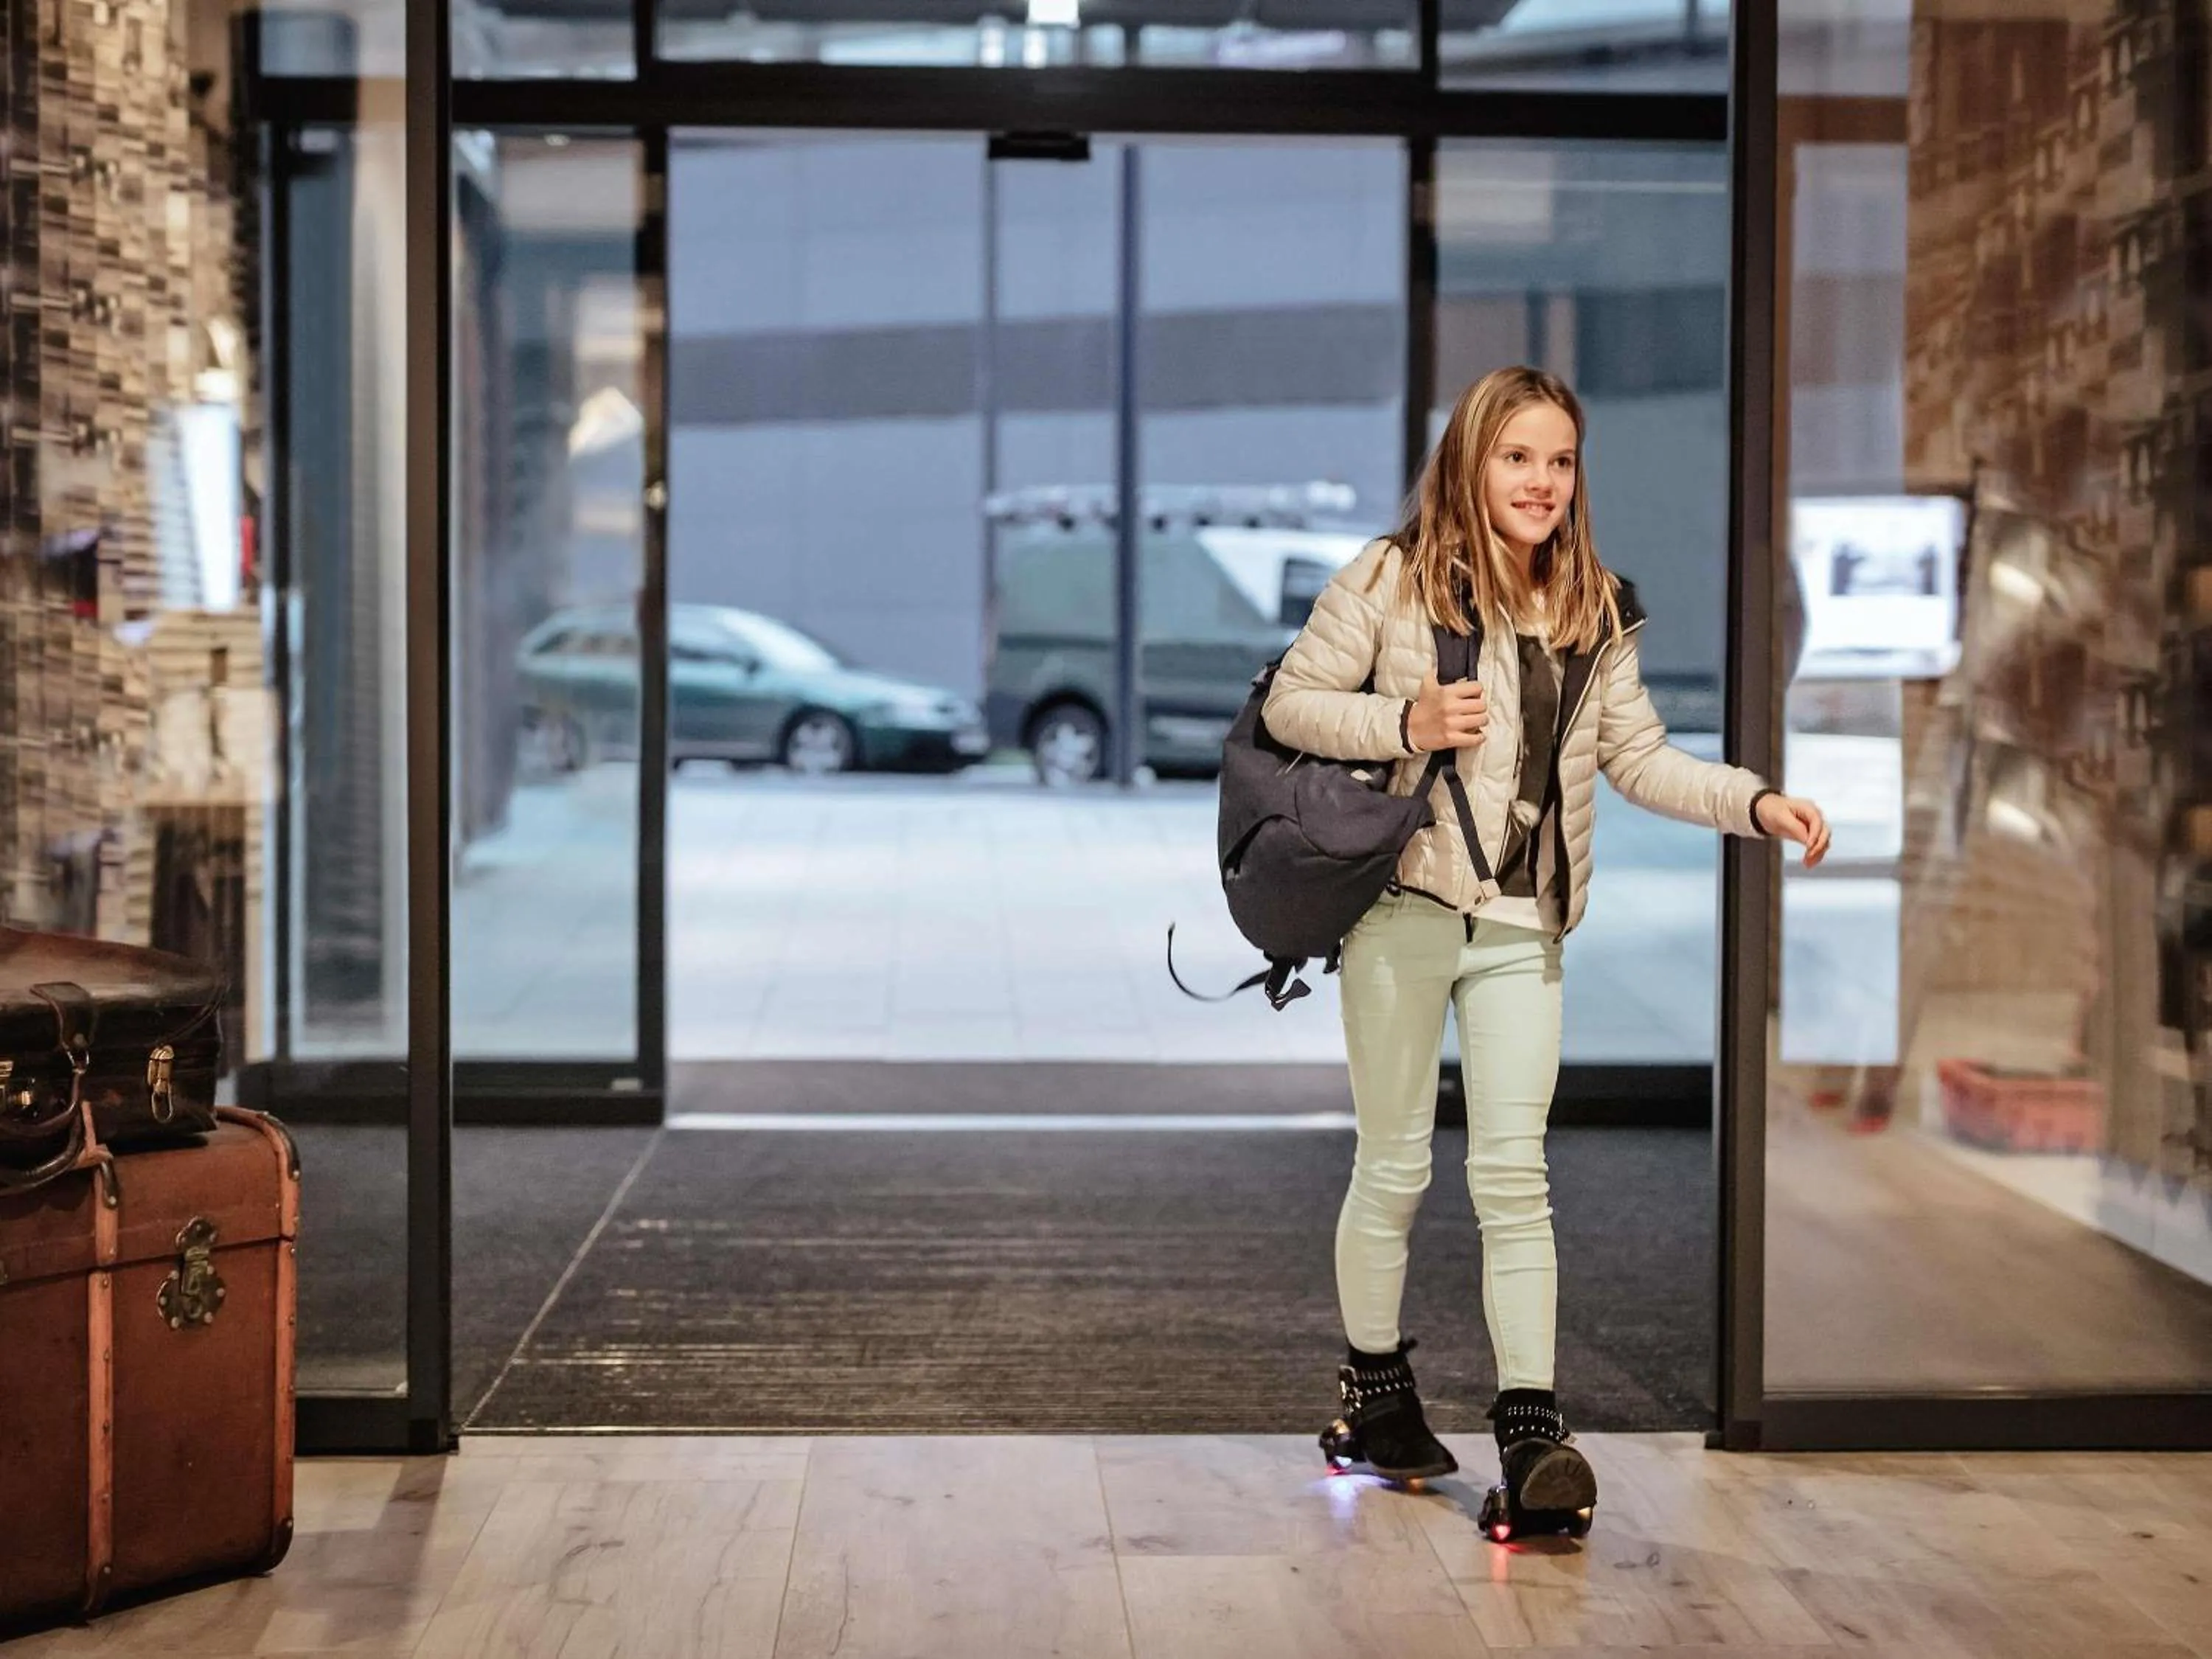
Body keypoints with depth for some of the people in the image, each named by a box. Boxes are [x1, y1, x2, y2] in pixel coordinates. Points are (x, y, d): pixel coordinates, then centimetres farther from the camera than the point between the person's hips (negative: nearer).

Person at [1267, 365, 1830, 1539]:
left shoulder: (1597, 611, 9)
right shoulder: (1393, 580, -2)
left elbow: (1637, 756, 10)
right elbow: (1289, 704, -1)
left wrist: (1756, 802, -4)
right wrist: (1406, 722, -16)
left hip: (1522, 927, 2)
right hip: (1401, 910, -2)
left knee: (1512, 1173, -4)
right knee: (1394, 1166, 9)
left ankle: (1531, 1435, -6)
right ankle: (1376, 1396, 27)